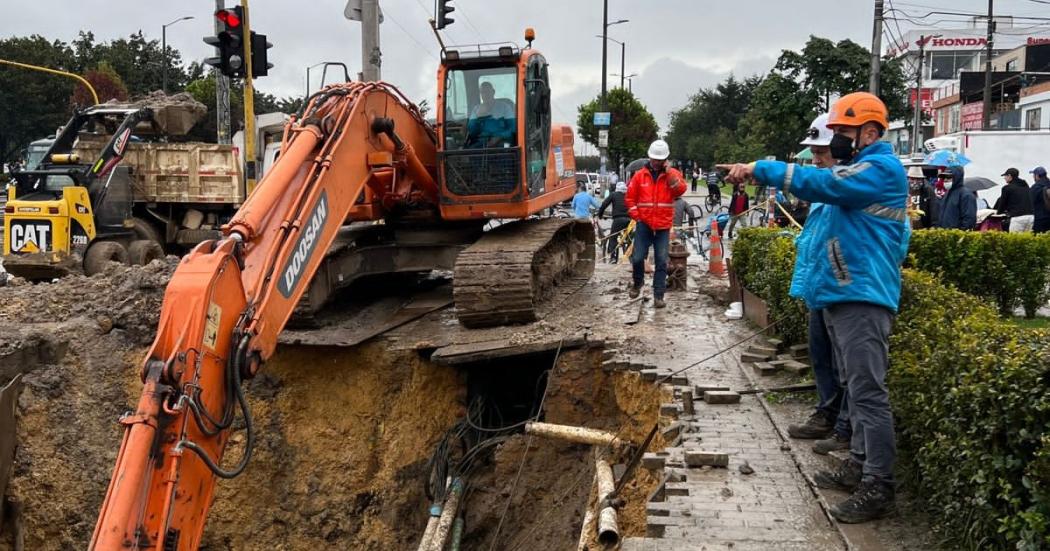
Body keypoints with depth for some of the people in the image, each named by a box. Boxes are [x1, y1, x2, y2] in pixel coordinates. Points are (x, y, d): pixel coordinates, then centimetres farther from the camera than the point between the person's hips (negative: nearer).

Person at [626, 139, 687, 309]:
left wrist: (668, 172, -17)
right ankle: (638, 282, 26)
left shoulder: (673, 174, 4)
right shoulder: (639, 175, 4)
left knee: (662, 262, -1)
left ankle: (658, 296, 4)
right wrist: (636, 217, -1)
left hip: (663, 226, 0)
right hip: (644, 225, 0)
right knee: (638, 258, -3)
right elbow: (630, 197, 7)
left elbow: (681, 189, -14)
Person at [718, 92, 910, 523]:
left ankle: (878, 488, -5)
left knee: (868, 392, -9)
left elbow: (821, 183, -24)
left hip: (862, 298, -11)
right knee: (855, 388, 16)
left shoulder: (881, 168, -11)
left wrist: (759, 169, -19)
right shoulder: (860, 169, 22)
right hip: (844, 295, 11)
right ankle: (859, 465, 27)